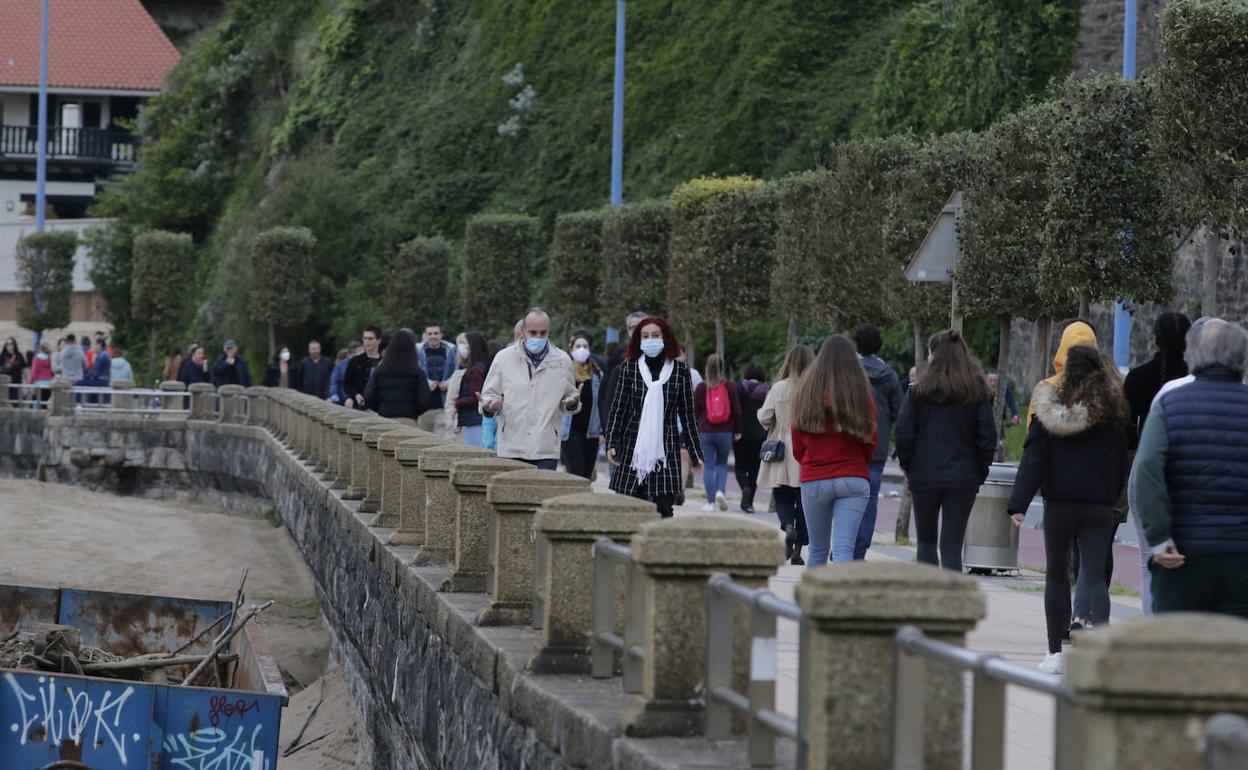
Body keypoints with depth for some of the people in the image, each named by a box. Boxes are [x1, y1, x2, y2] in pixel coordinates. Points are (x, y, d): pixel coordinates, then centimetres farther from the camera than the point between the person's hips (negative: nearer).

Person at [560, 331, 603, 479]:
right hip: (571, 431, -4)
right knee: (575, 474, -12)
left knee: (587, 477, 6)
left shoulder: (597, 374, 7)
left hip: (591, 432, 4)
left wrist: (603, 430, 4)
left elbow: (601, 405, 10)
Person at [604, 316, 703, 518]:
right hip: (632, 451, 1)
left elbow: (688, 414, 9)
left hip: (666, 452, -1)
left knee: (664, 508, -10)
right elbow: (616, 410, 6)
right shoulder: (628, 369, 5)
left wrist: (695, 452, 10)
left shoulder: (680, 370, 5)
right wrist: (611, 444, -4)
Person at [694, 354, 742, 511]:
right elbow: (737, 411, 1)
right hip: (725, 432, 1)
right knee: (722, 463, 16)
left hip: (705, 432, -1)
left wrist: (695, 431, 14)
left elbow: (694, 411, 2)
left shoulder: (701, 388, -3)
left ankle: (711, 502, 3)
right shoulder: (729, 387, -1)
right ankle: (720, 491, -7)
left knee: (708, 466, 4)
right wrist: (737, 431, 12)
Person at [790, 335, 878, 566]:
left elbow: (798, 446, 4)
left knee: (817, 550, 14)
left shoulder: (807, 390, -2)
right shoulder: (861, 393, -5)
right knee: (844, 549, -7)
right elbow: (871, 442, 3)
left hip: (814, 480, 1)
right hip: (854, 479, -1)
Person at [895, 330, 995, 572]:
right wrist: (980, 474, 8)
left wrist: (908, 468, 6)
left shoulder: (920, 390, -3)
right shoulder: (977, 392, 1)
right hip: (963, 479, 1)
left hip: (924, 477, -1)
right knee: (952, 547, 2)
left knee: (926, 541, 16)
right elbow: (987, 438, -1)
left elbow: (904, 434, -7)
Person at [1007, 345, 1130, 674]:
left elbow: (1033, 461, -8)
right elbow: (1121, 464, 6)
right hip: (1099, 507, 1)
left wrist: (1018, 505, -8)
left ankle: (1056, 652, 16)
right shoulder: (1112, 413, 2)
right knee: (1095, 576, 0)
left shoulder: (1051, 411, -5)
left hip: (1059, 505, -1)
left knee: (1056, 574, 13)